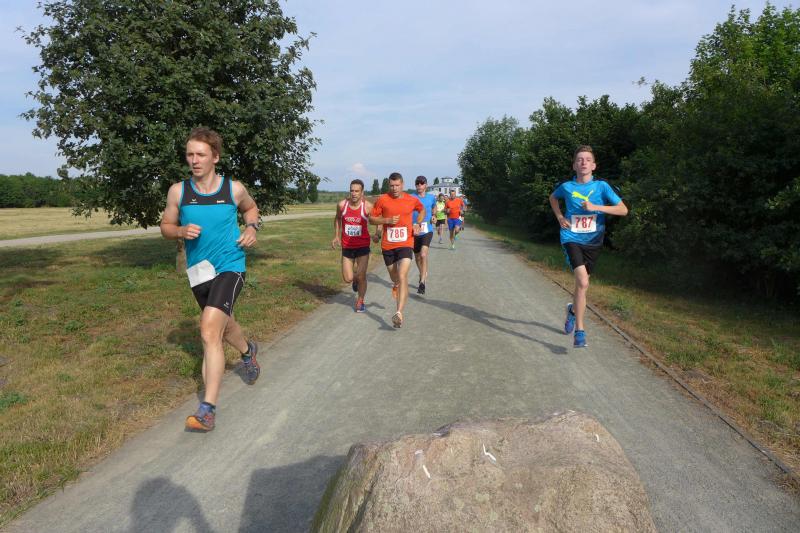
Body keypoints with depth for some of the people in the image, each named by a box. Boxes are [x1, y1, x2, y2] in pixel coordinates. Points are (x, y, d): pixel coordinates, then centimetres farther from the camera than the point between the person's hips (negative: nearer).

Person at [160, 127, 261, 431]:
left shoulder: (234, 189, -5)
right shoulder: (178, 191, -4)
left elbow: (250, 208, 16)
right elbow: (165, 227, 7)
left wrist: (252, 228, -3)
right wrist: (181, 230, -15)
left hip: (230, 267, -4)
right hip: (198, 270, 4)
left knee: (209, 331, -20)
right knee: (222, 324, 24)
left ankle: (207, 410, -16)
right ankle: (248, 351, 59)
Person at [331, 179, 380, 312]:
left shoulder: (368, 206, -13)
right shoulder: (341, 205, -7)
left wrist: (377, 234, -16)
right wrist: (336, 236, 10)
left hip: (363, 246, -2)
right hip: (346, 246, 2)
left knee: (361, 276, -4)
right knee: (348, 279, 0)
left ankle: (360, 302, 20)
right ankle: (355, 279, 38)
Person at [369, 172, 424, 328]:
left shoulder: (412, 200, 1)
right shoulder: (382, 200, -3)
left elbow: (422, 210, 22)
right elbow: (371, 219, 3)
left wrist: (417, 224, 5)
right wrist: (387, 220, -14)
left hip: (405, 244, -2)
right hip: (387, 245, 2)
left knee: (402, 277, -19)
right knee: (394, 277, 17)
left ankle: (399, 313, -24)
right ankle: (396, 285, 56)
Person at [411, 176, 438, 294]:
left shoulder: (431, 198, 4)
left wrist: (433, 217, 5)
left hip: (427, 231, -1)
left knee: (423, 255, -21)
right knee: (417, 257, 15)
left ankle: (422, 282, -18)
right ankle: (423, 276, 41)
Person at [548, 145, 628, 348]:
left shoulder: (601, 186, -5)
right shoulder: (566, 187, -3)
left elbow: (623, 210, -9)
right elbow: (553, 198, 21)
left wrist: (596, 207, -20)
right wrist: (560, 217, 5)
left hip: (593, 241, 2)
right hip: (572, 239, -2)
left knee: (581, 283, 14)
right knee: (583, 283, -20)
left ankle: (573, 310, 46)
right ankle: (579, 331, -12)